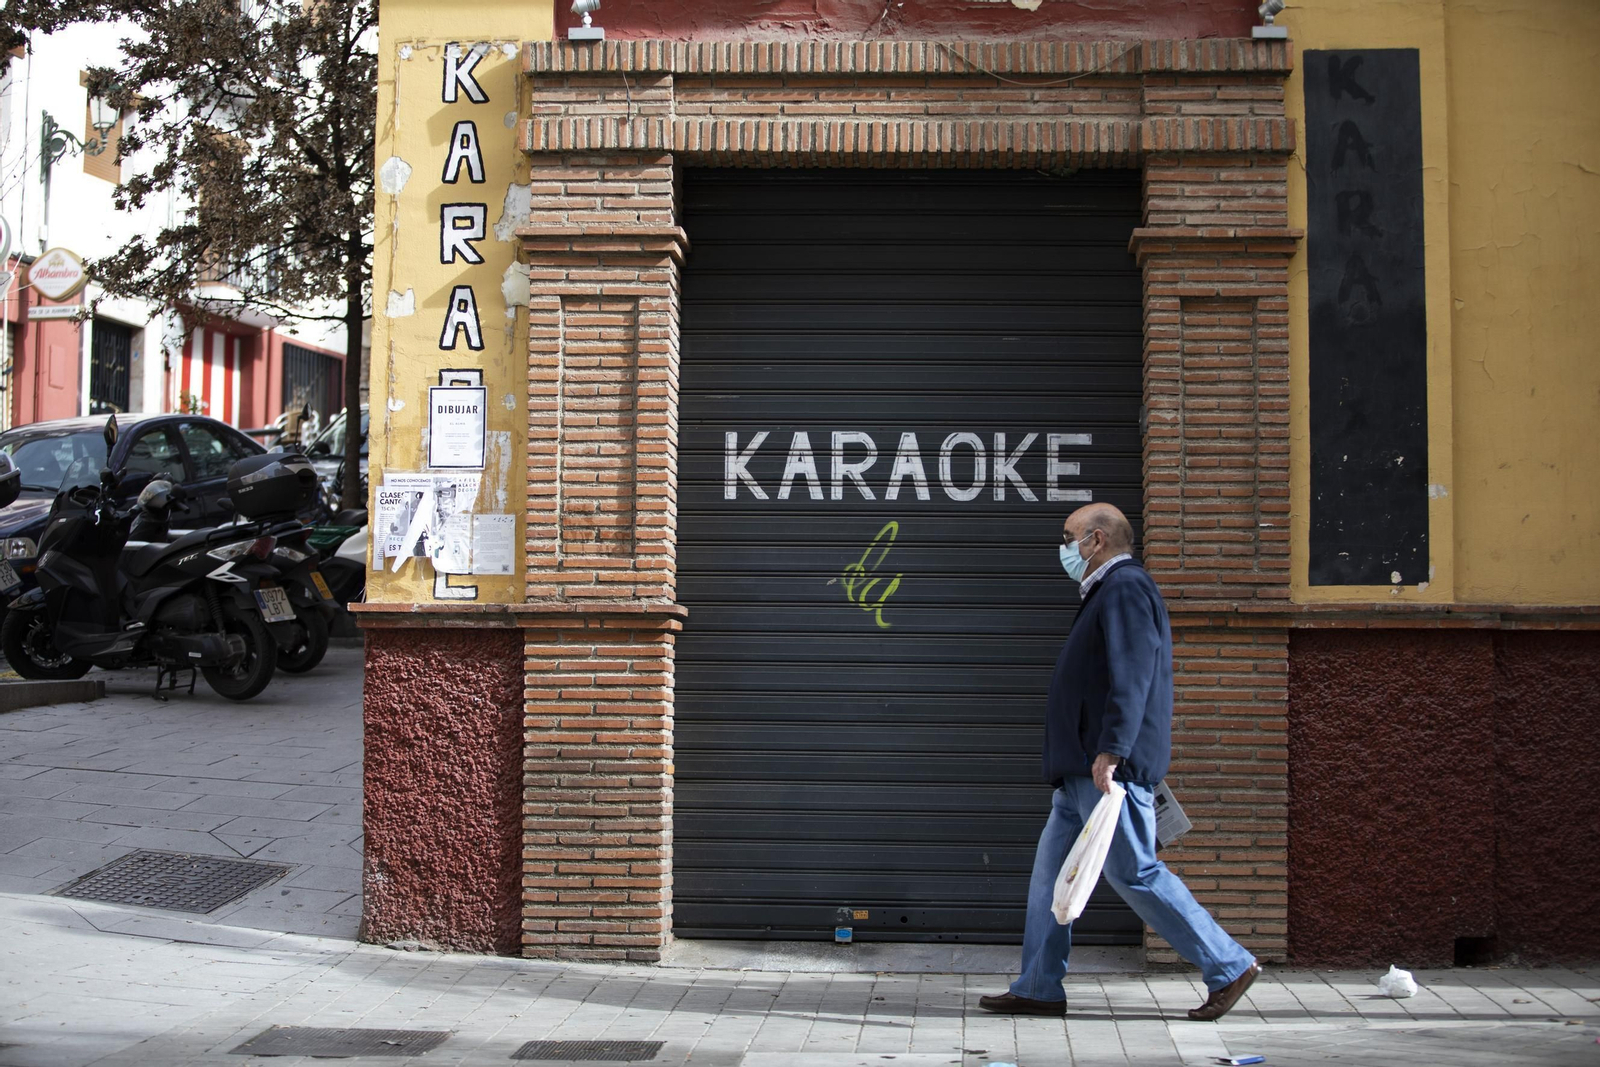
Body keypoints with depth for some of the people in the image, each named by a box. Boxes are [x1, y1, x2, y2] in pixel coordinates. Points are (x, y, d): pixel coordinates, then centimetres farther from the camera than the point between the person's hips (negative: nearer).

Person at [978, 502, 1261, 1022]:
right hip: (1081, 772, 11)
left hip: (1110, 768, -11)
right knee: (1051, 871, 10)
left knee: (1135, 874, -8)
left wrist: (1110, 752, -28)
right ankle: (1039, 989, 13)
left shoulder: (1126, 588, -11)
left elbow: (1131, 678, -22)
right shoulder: (1107, 591, 22)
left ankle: (1229, 967, 0)